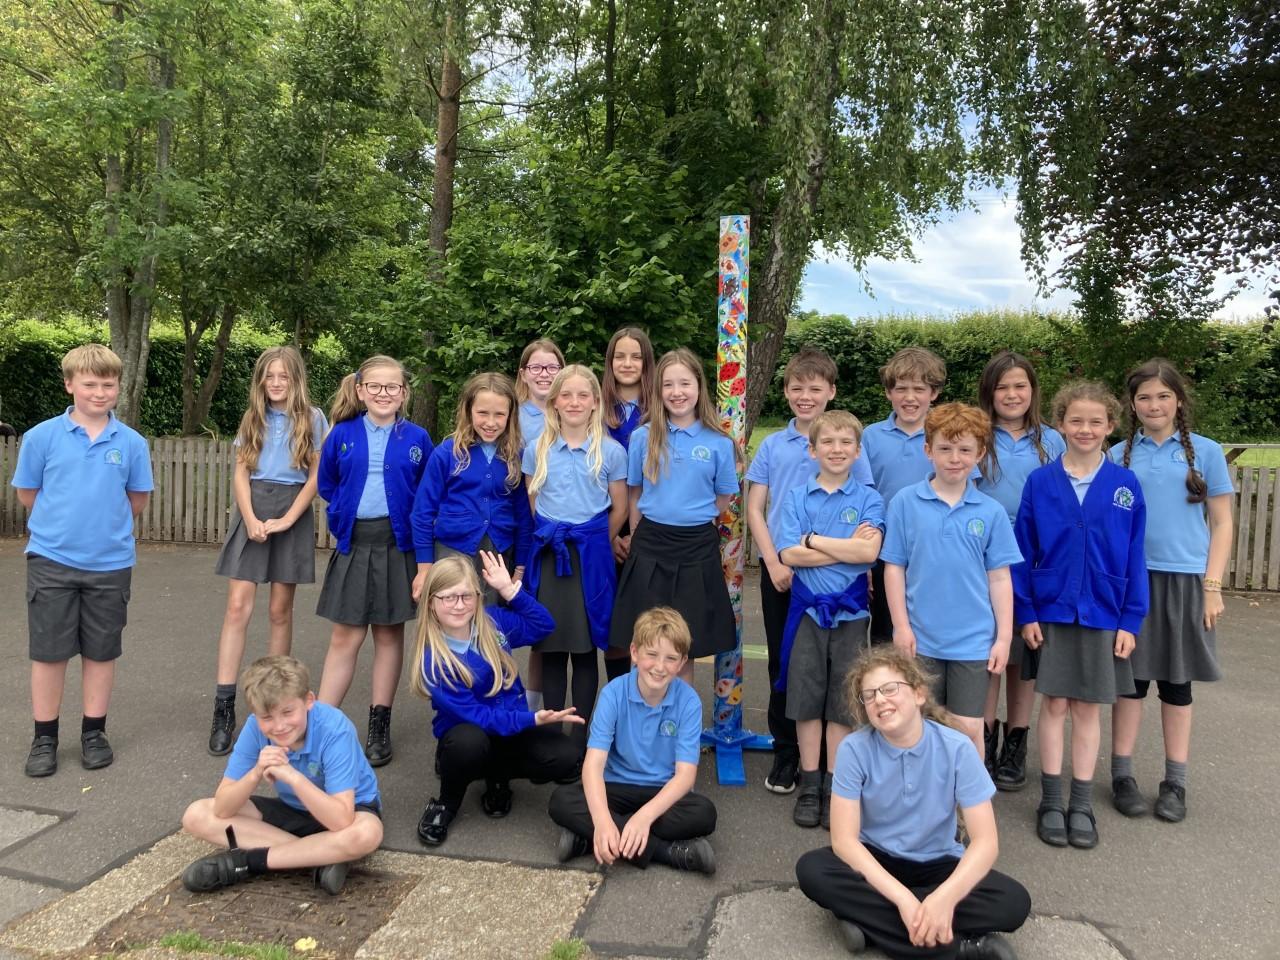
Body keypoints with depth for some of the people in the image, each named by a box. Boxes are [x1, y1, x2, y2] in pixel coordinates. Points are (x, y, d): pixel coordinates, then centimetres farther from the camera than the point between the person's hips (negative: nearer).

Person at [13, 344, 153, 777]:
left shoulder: (132, 443, -2)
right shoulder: (41, 436, -4)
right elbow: (27, 494, 5)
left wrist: (104, 524, 8)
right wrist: (61, 524, 9)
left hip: (110, 563, 1)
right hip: (51, 560, 0)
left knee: (101, 651, 10)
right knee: (48, 652, 8)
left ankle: (94, 733, 25)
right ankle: (44, 737, 22)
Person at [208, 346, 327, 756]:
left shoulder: (312, 419, 3)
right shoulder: (253, 418, 11)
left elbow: (315, 476, -2)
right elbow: (240, 472, 6)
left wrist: (286, 520, -11)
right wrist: (251, 520, -9)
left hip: (292, 513, -2)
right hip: (252, 511, 2)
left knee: (280, 611, 5)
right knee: (238, 606, -7)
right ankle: (224, 707, -6)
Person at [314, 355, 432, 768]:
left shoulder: (417, 439, 0)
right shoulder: (342, 435, 2)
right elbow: (325, 484, 15)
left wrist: (414, 523, -1)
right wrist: (345, 513, 6)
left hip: (397, 543, 0)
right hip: (354, 542, 0)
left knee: (389, 633, 8)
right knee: (345, 637, 1)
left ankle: (379, 727, 18)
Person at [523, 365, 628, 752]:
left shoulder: (611, 451, -1)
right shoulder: (536, 449, 4)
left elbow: (619, 509, 5)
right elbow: (531, 505, 11)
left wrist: (593, 543, 9)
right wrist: (549, 536, 8)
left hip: (591, 555, -1)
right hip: (547, 553, 2)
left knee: (585, 649, 4)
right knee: (551, 649, 6)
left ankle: (581, 734, 16)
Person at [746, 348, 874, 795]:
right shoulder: (772, 445, 4)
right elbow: (755, 509, 4)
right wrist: (774, 562, -8)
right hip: (779, 571, 2)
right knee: (782, 663, 9)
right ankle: (785, 753, 21)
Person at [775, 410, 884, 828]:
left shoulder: (867, 498, 0)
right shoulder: (797, 497, 3)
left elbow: (869, 551, -16)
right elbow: (789, 554, -10)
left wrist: (813, 540, -12)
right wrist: (846, 548, -14)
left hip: (850, 609, -1)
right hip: (808, 606, 1)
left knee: (844, 701, 6)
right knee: (806, 698, 7)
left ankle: (834, 787, 19)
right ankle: (809, 784, 20)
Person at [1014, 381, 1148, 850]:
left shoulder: (1126, 485, -2)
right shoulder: (1039, 482, -4)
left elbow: (1134, 557, 1)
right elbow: (1023, 551, -2)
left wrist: (1130, 620, -2)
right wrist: (1025, 612, -6)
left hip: (1103, 614, 1)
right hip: (1052, 612, -1)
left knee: (1088, 708, 10)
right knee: (1054, 705, 7)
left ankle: (1082, 805, 22)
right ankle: (1051, 802, 19)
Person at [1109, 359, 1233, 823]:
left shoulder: (1205, 452, 3)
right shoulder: (1119, 455, 5)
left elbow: (1221, 524, 4)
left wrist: (1212, 587, -3)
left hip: (1184, 580, 0)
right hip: (1131, 579, 0)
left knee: (1177, 681, 8)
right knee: (1131, 677, 6)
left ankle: (1175, 782, 19)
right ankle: (1122, 775, 16)